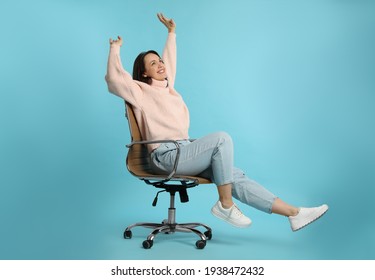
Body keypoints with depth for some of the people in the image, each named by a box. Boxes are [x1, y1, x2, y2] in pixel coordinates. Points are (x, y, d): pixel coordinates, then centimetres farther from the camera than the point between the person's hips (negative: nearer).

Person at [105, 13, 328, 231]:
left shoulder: (167, 87, 23)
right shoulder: (141, 91, 4)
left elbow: (170, 61, 38)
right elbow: (115, 77, -10)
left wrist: (172, 32, 46)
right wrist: (115, 48, 1)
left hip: (183, 152, 7)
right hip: (167, 156, -7)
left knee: (237, 177, -9)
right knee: (222, 138, -27)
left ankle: (294, 213, -13)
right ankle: (225, 205, -21)